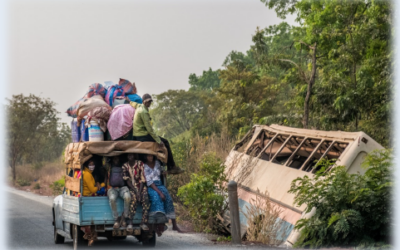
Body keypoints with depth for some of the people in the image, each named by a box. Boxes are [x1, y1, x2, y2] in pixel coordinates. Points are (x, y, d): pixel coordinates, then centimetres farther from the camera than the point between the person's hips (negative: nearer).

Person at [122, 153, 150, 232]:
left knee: (145, 198, -30)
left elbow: (142, 179, -5)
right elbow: (127, 181, -4)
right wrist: (136, 191, -17)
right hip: (132, 187, -1)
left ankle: (144, 223, -28)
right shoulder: (125, 166, 2)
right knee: (134, 198, -33)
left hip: (141, 186, 1)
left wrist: (140, 192, -17)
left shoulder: (140, 164, 0)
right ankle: (130, 223, -36)